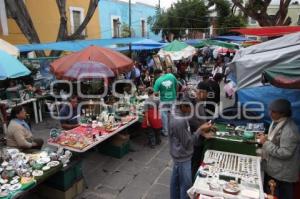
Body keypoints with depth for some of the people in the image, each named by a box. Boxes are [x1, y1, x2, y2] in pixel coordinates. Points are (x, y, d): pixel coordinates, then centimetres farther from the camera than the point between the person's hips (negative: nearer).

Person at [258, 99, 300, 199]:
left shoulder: (289, 130, -29)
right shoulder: (277, 122, 0)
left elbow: (285, 153, -30)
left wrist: (266, 142, -27)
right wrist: (266, 137, 1)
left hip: (282, 174, -9)